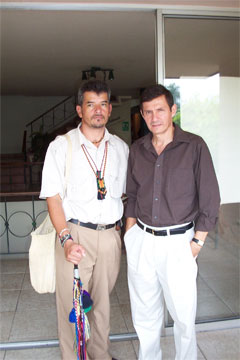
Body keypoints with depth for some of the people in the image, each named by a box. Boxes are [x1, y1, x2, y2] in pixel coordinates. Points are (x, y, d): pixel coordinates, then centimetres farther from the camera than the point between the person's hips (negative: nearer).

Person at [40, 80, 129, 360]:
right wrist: (66, 239, -17)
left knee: (102, 301, 18)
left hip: (110, 235, 4)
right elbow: (53, 197, -6)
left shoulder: (120, 147, 9)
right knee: (72, 304, 5)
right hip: (75, 234, -3)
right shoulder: (61, 146, -3)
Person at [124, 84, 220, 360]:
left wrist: (197, 242, -7)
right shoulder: (137, 149, 6)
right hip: (141, 241, 4)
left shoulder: (194, 146, -7)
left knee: (183, 314, 8)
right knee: (144, 311, 16)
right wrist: (129, 235, 9)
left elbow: (209, 199, -5)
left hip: (177, 242, -3)